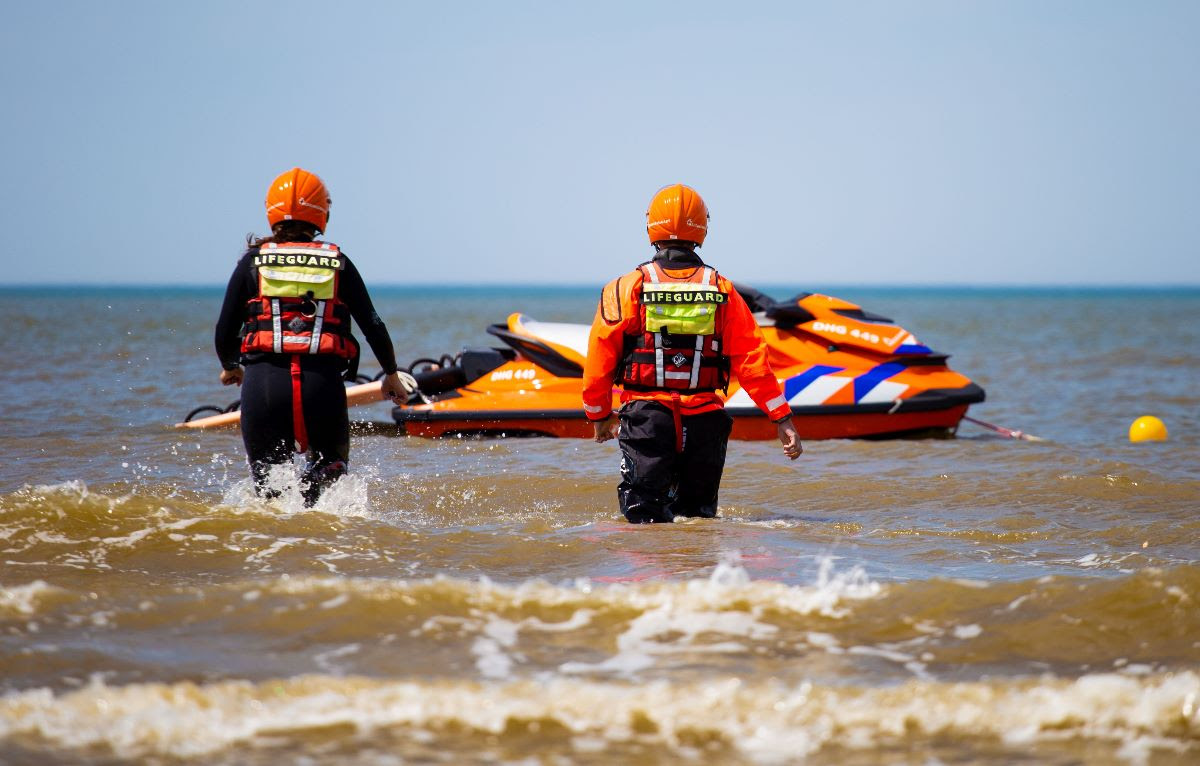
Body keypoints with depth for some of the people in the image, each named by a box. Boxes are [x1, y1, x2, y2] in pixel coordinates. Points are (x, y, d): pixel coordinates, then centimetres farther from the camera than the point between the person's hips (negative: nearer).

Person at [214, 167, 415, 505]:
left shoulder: (253, 262, 11)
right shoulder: (338, 264, 12)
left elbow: (225, 332, 11)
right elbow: (373, 327, 10)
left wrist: (230, 368, 32)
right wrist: (391, 374, 28)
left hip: (263, 379, 0)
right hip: (323, 383, 0)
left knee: (267, 479, 12)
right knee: (332, 465, 19)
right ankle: (311, 490, -16)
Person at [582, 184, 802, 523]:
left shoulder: (627, 288, -1)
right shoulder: (722, 291, 4)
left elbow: (600, 359, 2)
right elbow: (752, 359, 1)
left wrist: (599, 415, 18)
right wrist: (782, 418, 6)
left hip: (646, 417, -2)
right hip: (705, 420, 2)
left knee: (646, 521, -1)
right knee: (699, 518, 14)